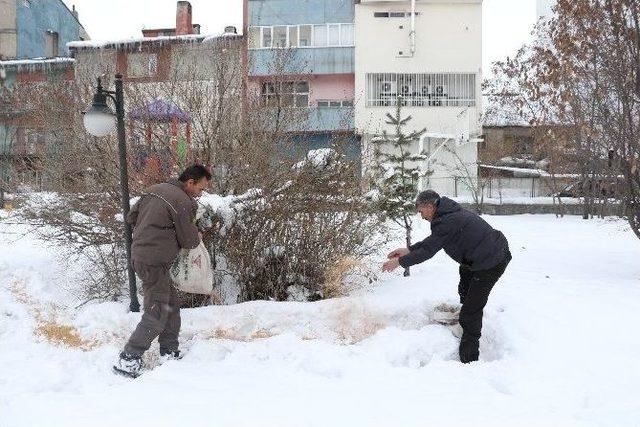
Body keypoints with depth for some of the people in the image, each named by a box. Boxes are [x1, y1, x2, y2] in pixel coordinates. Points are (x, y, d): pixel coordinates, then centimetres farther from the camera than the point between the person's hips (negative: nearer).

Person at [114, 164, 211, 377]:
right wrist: (197, 237, 12)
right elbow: (188, 241, -9)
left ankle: (170, 353, 25)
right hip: (153, 262, -10)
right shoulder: (183, 202, -15)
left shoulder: (155, 189, 11)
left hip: (139, 254, 10)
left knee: (171, 305, 17)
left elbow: (131, 217, 18)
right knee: (157, 313, -4)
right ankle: (128, 360, -3)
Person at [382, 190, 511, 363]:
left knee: (470, 312, -7)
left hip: (491, 263, -10)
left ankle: (468, 360, -4)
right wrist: (409, 250, 14)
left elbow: (428, 250, -18)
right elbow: (433, 240, 18)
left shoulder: (446, 222, -23)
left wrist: (400, 262, -8)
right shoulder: (450, 213, 9)